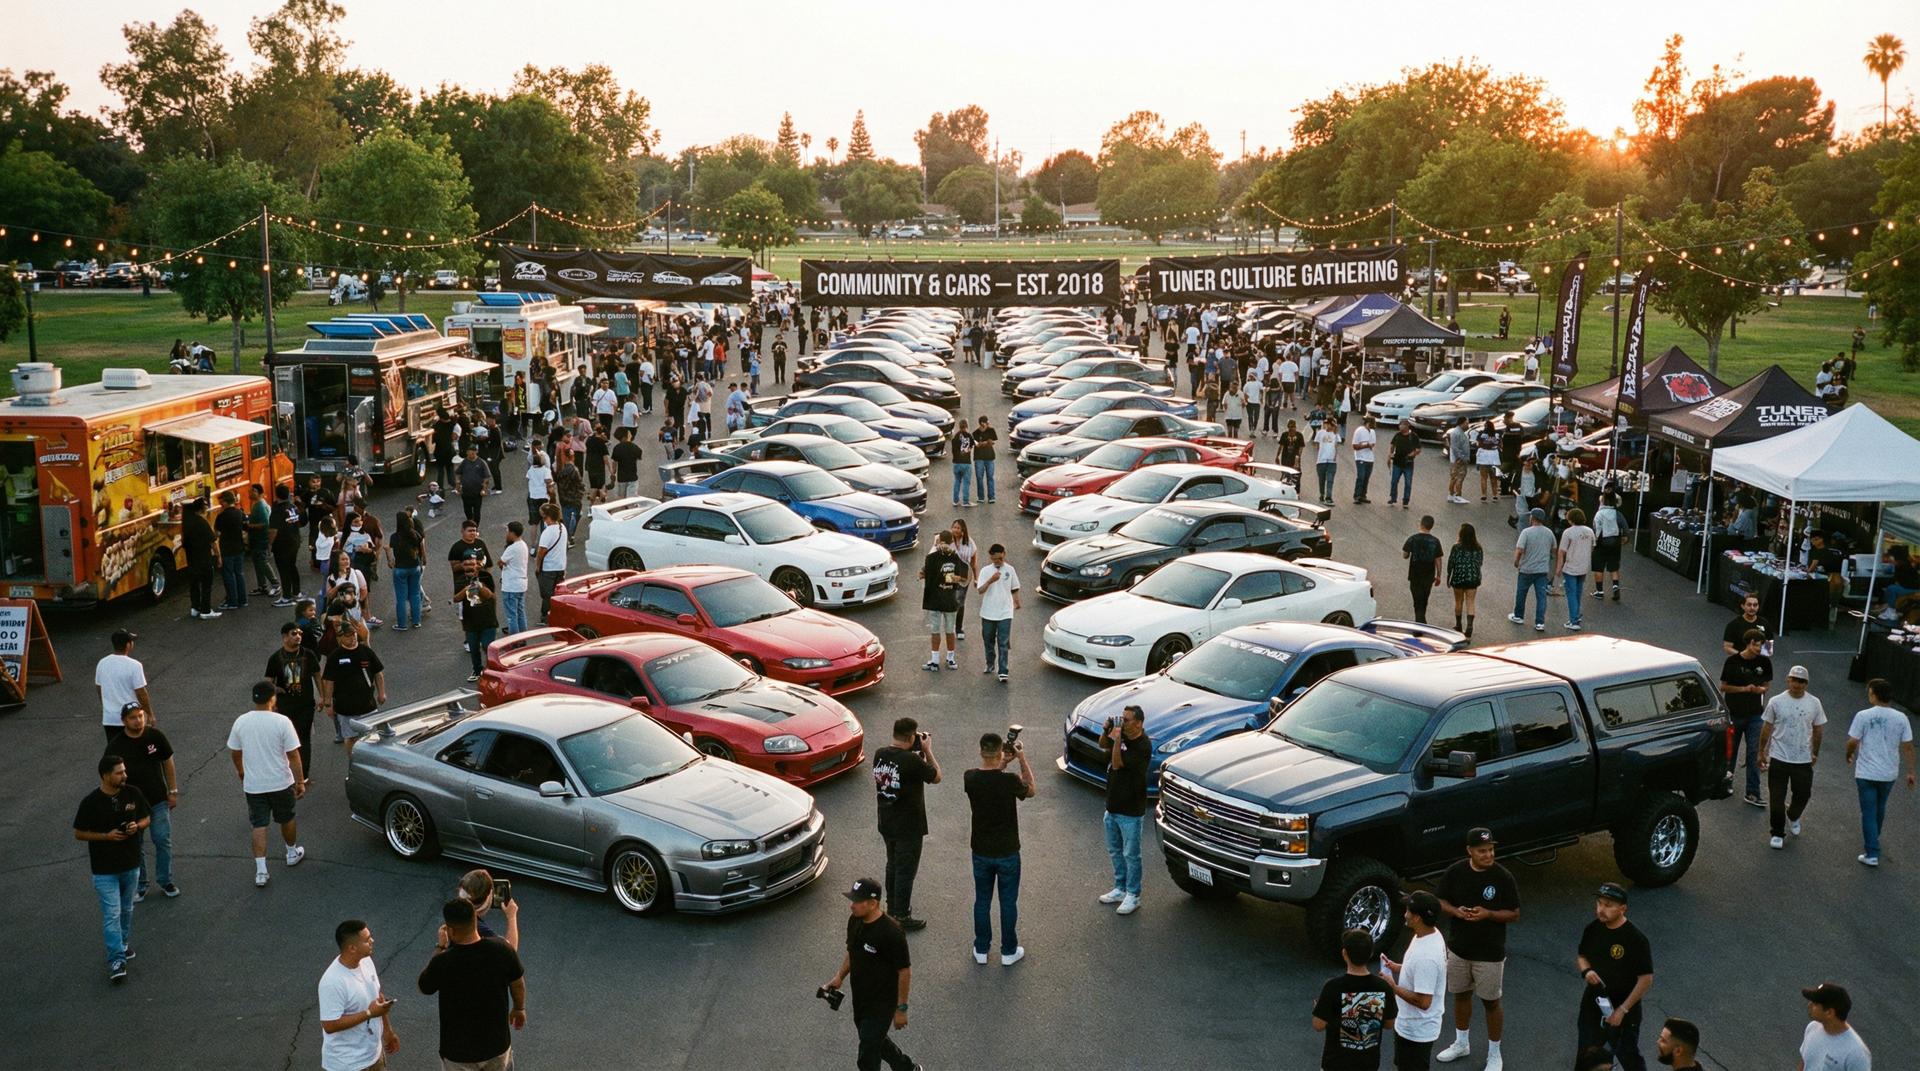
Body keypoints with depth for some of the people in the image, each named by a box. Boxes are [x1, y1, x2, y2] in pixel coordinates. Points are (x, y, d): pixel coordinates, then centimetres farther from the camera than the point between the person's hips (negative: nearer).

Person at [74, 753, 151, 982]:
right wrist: (107, 836, -20)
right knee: (112, 914, -6)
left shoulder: (132, 794, -5)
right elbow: (79, 833, -6)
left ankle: (121, 944, 38)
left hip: (131, 864, 4)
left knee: (126, 909, 19)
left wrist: (138, 826, -14)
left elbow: (147, 817, 8)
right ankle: (116, 960, -4)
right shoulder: (91, 802, -15)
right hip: (105, 869, -4)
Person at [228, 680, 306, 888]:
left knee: (259, 826, 6)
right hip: (281, 783, -2)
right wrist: (300, 781, -5)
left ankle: (260, 871, 2)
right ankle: (293, 853, 39)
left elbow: (234, 751, 8)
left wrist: (240, 770, 27)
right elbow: (293, 755, -15)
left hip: (253, 785, 2)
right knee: (286, 819, 20)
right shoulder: (281, 722, -17)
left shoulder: (241, 722, -6)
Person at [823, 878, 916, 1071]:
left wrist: (901, 1008, -14)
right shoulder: (855, 921, -5)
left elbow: (904, 971, -19)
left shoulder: (891, 932, -27)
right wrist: (840, 976, 1)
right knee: (876, 1040, 25)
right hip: (860, 1000, 8)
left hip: (882, 1003, -8)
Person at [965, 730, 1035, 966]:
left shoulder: (970, 778, -13)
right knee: (1008, 902, 12)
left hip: (981, 852, 3)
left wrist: (1004, 763, 11)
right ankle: (1009, 951, 23)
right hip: (1007, 852, -3)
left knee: (982, 901, 16)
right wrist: (1022, 760, 2)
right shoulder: (1009, 780, -23)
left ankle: (981, 949, 26)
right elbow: (1030, 791, -1)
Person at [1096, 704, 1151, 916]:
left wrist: (1117, 739, -27)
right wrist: (1106, 730, -3)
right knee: (1115, 851, 20)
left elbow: (1117, 763, -24)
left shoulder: (1143, 746, -22)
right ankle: (1120, 888, 34)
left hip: (1131, 811, -8)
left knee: (1131, 854, 4)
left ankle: (1133, 896, 14)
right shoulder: (1123, 735, 0)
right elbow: (1103, 746, 16)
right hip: (1112, 806, 8)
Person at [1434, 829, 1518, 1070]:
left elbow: (1515, 914, -9)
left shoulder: (1503, 877, -16)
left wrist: (1488, 914, -26)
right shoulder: (1455, 872, -9)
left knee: (1491, 1002, 10)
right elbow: (1441, 902, 2)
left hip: (1490, 953, -3)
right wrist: (1456, 911, -19)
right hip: (1458, 948, 3)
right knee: (1461, 995, 20)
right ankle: (1461, 1043, 41)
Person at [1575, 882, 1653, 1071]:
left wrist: (1622, 1010, -19)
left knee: (1628, 1056, 15)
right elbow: (1581, 956, 10)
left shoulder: (1635, 939, -22)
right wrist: (1586, 970, -14)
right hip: (1592, 1006, 5)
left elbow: (1646, 979, -18)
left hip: (1623, 1012, -5)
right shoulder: (1592, 929, -6)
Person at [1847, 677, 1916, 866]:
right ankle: (1873, 841, 44)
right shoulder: (1901, 718, -5)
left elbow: (1852, 742, -9)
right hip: (1889, 773, 4)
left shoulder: (1863, 716, -14)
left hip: (1866, 773, -3)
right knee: (1880, 809, 24)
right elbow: (1908, 746, -2)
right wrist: (1910, 772, 7)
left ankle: (1872, 854, 0)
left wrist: (1849, 756, 12)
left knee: (1869, 813, 2)